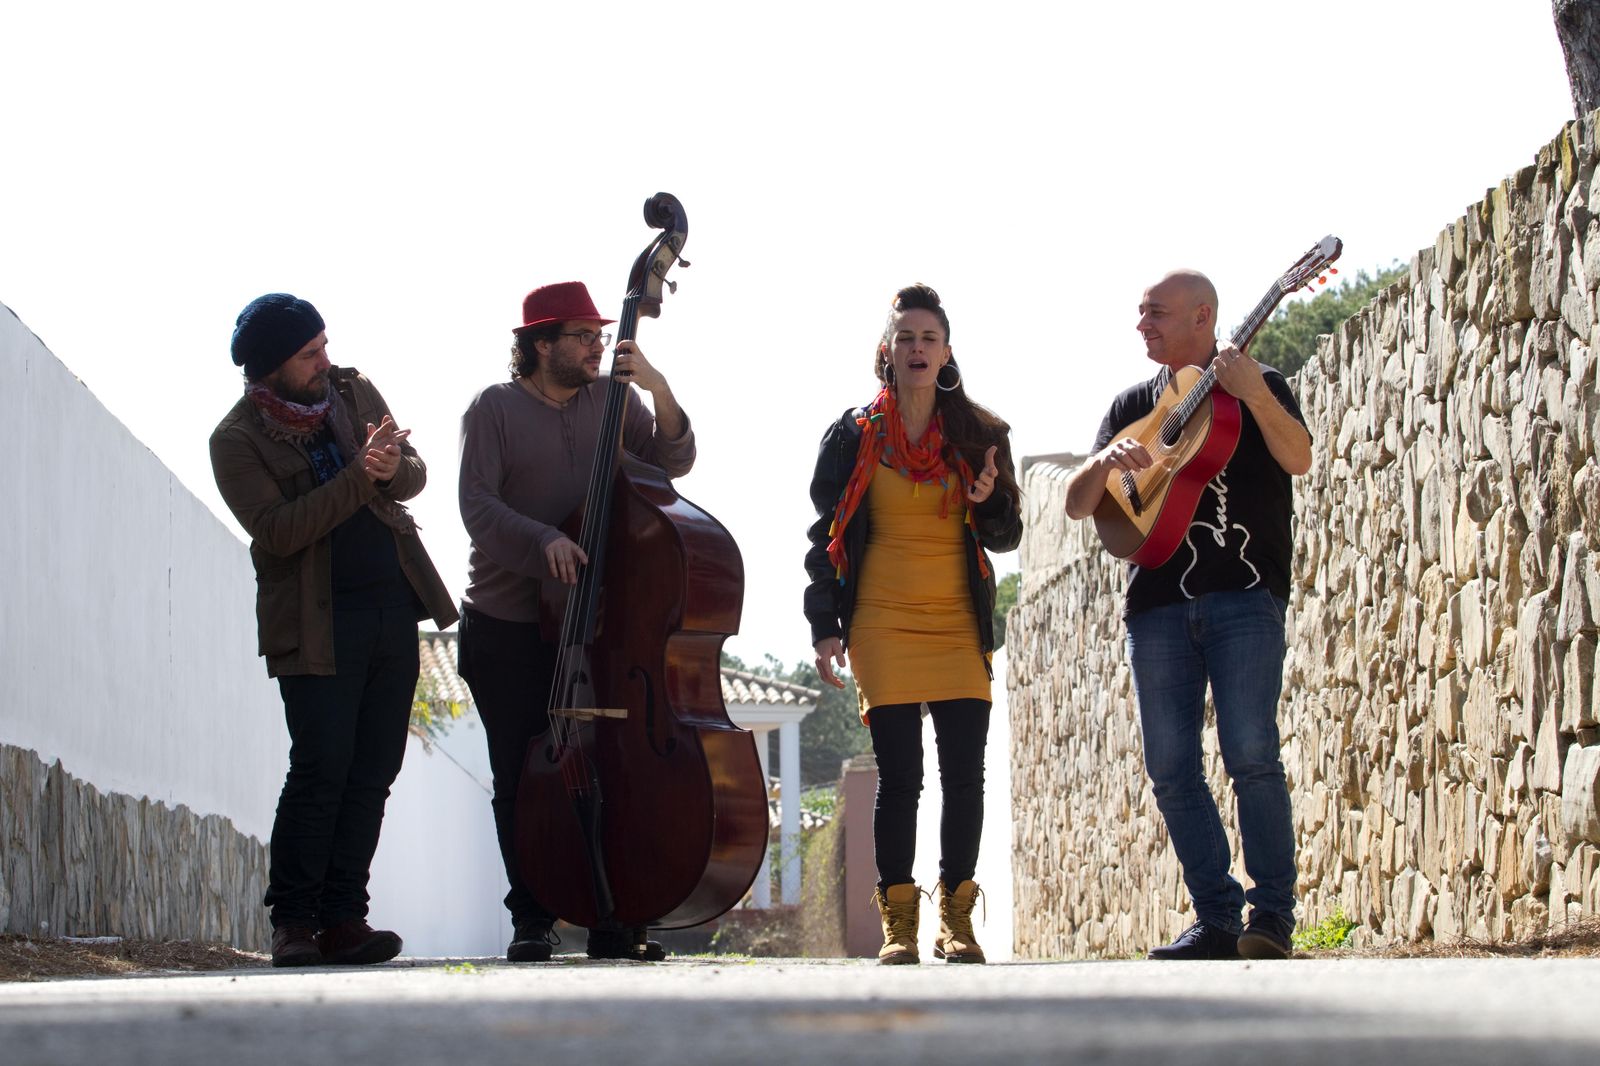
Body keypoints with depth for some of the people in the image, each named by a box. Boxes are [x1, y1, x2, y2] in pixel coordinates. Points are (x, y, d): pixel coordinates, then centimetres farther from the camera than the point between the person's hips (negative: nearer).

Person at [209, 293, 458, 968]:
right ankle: (293, 922, -3)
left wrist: (393, 469, -16)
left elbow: (416, 475, 8)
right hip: (317, 624, -5)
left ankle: (343, 918, 4)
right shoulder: (236, 441, -6)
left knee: (373, 772, 2)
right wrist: (358, 476, -24)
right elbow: (278, 530, -17)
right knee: (321, 769, -12)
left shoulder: (352, 391, 9)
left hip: (393, 607, 5)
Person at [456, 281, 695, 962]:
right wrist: (544, 540, -27)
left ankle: (612, 921, 4)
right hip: (507, 631, -2)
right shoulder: (495, 408, -2)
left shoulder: (611, 400, 6)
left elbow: (674, 462, -2)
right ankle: (532, 921, 11)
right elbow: (478, 505, -12)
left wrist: (658, 390, -16)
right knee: (522, 779, 2)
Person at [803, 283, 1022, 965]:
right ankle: (898, 925, 1)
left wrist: (988, 503, -12)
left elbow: (1007, 535, 11)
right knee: (898, 776, -4)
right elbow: (826, 537, 7)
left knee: (965, 775, -4)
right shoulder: (854, 436, 6)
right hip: (883, 625, -1)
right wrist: (825, 627, -1)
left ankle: (956, 918, 5)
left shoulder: (979, 435, 8)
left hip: (959, 626, 1)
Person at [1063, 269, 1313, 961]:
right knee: (1171, 771, 0)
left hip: (1244, 593, -5)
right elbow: (1077, 506, 12)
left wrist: (1254, 394, -26)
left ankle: (1273, 915, -8)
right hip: (1157, 604, 5)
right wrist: (1107, 461, -9)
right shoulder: (1133, 406, 19)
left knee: (1251, 756, -14)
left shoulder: (1259, 386, 8)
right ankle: (1217, 921, 5)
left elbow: (1298, 459, -12)